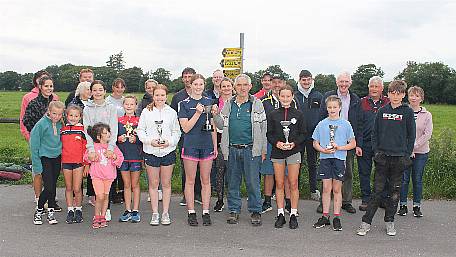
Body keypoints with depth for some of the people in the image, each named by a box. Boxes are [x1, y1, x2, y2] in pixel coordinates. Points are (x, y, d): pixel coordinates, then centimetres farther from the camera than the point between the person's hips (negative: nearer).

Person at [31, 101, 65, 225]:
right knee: (49, 187, -9)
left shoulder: (60, 124, 2)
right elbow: (34, 145, -9)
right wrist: (37, 165, -10)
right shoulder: (41, 124, -12)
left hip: (57, 157, 4)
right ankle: (39, 211, 11)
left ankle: (50, 212, 19)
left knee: (53, 186, 8)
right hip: (44, 157, -4)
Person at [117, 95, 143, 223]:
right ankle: (127, 210, 16)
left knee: (135, 184, 5)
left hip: (136, 155, -2)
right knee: (126, 185, 9)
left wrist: (136, 139, -16)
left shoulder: (139, 120, 0)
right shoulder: (118, 121, 6)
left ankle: (135, 211, 12)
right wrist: (118, 139, -8)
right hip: (123, 155, 2)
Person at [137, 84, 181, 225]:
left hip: (168, 151, 0)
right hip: (151, 151, 0)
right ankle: (155, 213, 16)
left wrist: (170, 142, -12)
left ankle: (165, 213, 16)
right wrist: (150, 141, -13)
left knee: (166, 183, 7)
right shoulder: (146, 112, 2)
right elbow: (140, 130, 2)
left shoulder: (172, 112, 4)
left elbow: (177, 132, 5)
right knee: (153, 183, 6)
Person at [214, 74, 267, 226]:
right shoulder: (228, 105, 10)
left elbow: (263, 127, 3)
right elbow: (221, 126, 15)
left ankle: (255, 211, 13)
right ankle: (234, 210, 21)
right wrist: (216, 115, -5)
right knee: (233, 182, 10)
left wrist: (263, 149, 0)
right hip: (232, 149, 3)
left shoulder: (257, 104, 3)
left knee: (253, 182, 0)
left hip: (251, 149, -3)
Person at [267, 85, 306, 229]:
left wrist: (294, 143, -11)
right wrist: (277, 143, -13)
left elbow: (303, 134, 4)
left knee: (293, 184, -1)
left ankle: (293, 215, 8)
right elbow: (269, 134, 5)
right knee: (279, 184, 5)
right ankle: (280, 214, 13)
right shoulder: (272, 115, 5)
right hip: (277, 152, 1)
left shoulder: (298, 114, 3)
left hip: (294, 151, -1)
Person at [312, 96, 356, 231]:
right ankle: (325, 216, 13)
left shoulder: (345, 124, 1)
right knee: (326, 188, 4)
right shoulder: (321, 124, 5)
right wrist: (323, 150, -10)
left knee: (337, 189, 5)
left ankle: (337, 218, 12)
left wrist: (339, 148, -12)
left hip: (339, 159, -1)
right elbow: (315, 143, 9)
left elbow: (353, 143, 3)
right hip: (325, 159, 1)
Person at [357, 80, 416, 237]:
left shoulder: (408, 112, 1)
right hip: (382, 157, 1)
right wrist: (376, 151, 1)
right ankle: (366, 222, 3)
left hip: (399, 158, 0)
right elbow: (375, 133, 10)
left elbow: (411, 136, 3)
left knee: (394, 192, 7)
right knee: (377, 191, -1)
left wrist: (407, 155, -2)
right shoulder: (382, 111, 6)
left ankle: (389, 222, 20)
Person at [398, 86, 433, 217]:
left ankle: (417, 206, 17)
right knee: (404, 179, 3)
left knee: (417, 179, 6)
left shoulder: (427, 115, 2)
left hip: (420, 152, 0)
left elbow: (427, 134, -3)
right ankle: (403, 205, 15)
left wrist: (414, 146, -12)